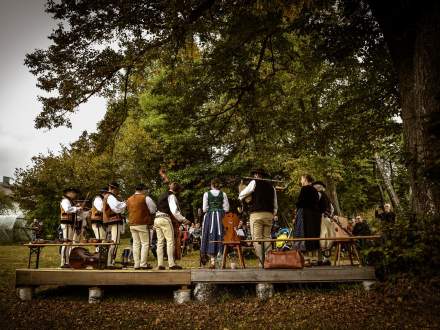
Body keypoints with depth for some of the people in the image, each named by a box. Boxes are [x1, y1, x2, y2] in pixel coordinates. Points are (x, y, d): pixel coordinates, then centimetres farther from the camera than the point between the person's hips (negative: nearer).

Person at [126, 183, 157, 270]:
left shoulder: (129, 199, 14)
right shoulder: (145, 198, -6)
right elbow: (153, 210, -4)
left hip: (132, 224, 6)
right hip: (143, 224, -6)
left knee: (136, 243, 9)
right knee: (145, 243, -1)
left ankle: (136, 264, 8)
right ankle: (143, 264, -5)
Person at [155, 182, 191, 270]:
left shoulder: (162, 195, 24)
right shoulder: (171, 196, -4)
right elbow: (174, 210, -15)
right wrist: (184, 220, -14)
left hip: (157, 219, 9)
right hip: (165, 219, -8)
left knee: (160, 242, 7)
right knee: (170, 241, -7)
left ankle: (160, 264, 5)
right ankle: (171, 264, -10)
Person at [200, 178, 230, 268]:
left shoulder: (206, 194, 0)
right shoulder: (223, 194, 3)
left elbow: (205, 209, -2)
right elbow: (226, 208, 2)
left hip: (209, 216, -1)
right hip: (220, 216, 1)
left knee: (210, 237, 3)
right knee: (219, 237, 5)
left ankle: (212, 260, -2)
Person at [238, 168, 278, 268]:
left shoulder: (254, 182, 5)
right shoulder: (271, 186, 19)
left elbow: (241, 195, 12)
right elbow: (275, 204, 21)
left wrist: (240, 197, 33)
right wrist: (273, 215, 29)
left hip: (256, 214, -5)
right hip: (269, 214, 5)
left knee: (257, 238, -5)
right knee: (267, 238, 9)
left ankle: (261, 262, -11)